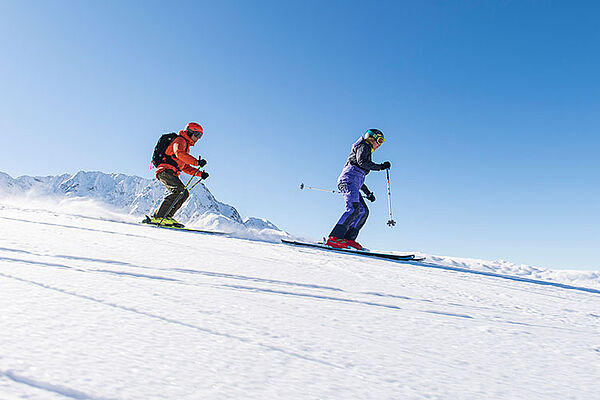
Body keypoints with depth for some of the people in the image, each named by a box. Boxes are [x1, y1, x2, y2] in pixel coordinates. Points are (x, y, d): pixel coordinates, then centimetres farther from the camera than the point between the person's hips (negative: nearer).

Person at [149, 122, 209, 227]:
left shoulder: (186, 146, 30)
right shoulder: (180, 140, 0)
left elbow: (185, 167, 30)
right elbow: (179, 153, -23)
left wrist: (200, 173, 19)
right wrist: (197, 162, -30)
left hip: (171, 174, 10)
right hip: (165, 170, -10)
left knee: (185, 193, -2)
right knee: (179, 190, -26)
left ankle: (166, 217, -8)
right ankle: (158, 217, -30)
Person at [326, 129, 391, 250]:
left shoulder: (366, 150, 35)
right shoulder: (364, 146, 8)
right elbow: (361, 162, -14)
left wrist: (368, 193, 32)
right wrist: (381, 167, -9)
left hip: (354, 185, 10)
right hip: (348, 180, -10)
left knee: (363, 211, 2)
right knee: (353, 208, -25)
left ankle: (348, 239, -8)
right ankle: (334, 238, -34)